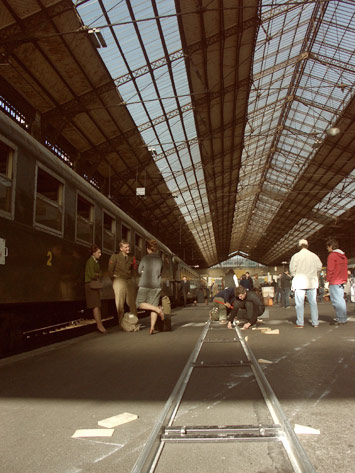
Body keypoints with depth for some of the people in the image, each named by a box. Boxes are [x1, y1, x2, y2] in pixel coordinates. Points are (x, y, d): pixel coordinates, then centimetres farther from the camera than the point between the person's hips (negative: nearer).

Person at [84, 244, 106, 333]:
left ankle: (99, 323, 8)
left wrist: (97, 275, -2)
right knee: (96, 305, -10)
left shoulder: (96, 262, 18)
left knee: (97, 305, 6)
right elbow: (92, 274, -14)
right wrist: (99, 275, 2)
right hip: (91, 285, -9)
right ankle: (99, 324, -11)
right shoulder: (90, 261, -9)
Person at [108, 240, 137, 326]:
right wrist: (115, 279, 0)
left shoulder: (131, 257, 9)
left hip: (130, 281, 4)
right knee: (120, 304, 3)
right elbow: (110, 270, -3)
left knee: (132, 303, 5)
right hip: (119, 281, -4)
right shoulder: (115, 256, -5)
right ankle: (121, 323, 12)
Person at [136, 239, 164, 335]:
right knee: (153, 306, 6)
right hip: (156, 285, 4)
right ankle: (152, 328, 0)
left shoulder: (145, 258, -4)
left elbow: (140, 271, 4)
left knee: (139, 303, 8)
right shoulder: (160, 259, 8)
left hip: (145, 285, -4)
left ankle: (157, 309, -12)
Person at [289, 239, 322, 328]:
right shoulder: (314, 256, 4)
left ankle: (300, 323, -1)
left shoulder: (296, 256, -4)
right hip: (312, 282, 3)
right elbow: (319, 267, 3)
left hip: (300, 281, -3)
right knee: (313, 302, 8)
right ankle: (315, 322, 9)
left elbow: (292, 269, -7)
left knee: (300, 303, 0)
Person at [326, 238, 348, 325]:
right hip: (342, 281, 9)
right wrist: (344, 279, 20)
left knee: (336, 300, -7)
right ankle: (343, 318, 17)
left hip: (334, 282, -9)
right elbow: (345, 269, 18)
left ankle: (341, 319, -7)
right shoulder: (343, 255, 15)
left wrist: (328, 279, -7)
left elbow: (330, 269, -15)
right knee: (341, 299, 12)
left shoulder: (332, 255, -11)